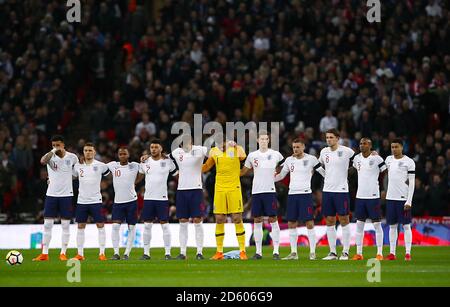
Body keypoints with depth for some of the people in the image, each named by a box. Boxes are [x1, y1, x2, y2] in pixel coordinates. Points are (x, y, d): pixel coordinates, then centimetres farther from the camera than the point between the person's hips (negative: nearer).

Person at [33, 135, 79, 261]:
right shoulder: (50, 156, -3)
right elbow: (43, 161, -27)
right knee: (47, 225, 0)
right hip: (51, 194, 1)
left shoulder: (72, 157, -1)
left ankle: (63, 253, 6)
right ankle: (44, 254, 4)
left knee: (65, 225, 1)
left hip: (66, 194, -1)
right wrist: (53, 151, -23)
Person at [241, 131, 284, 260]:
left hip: (270, 191, -3)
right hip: (256, 191, 3)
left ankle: (276, 251, -5)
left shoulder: (275, 154, 3)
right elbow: (243, 172, 20)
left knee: (273, 220, -6)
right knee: (257, 221, 4)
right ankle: (258, 251, 9)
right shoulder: (252, 155, 9)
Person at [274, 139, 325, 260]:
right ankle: (293, 253, 10)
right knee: (291, 224, 4)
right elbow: (281, 175, 20)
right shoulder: (289, 160, 10)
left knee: (309, 223, -6)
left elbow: (324, 172, 4)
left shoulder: (311, 159, -2)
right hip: (292, 194, 5)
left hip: (306, 194, -5)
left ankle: (312, 252, -1)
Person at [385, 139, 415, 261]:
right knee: (392, 226, 7)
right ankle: (392, 253, 9)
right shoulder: (389, 159, 9)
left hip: (404, 199, -5)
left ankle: (408, 253, -2)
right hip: (391, 197, 5)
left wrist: (409, 201, -13)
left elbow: (411, 183, -8)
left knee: (406, 225, -3)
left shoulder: (409, 162, -7)